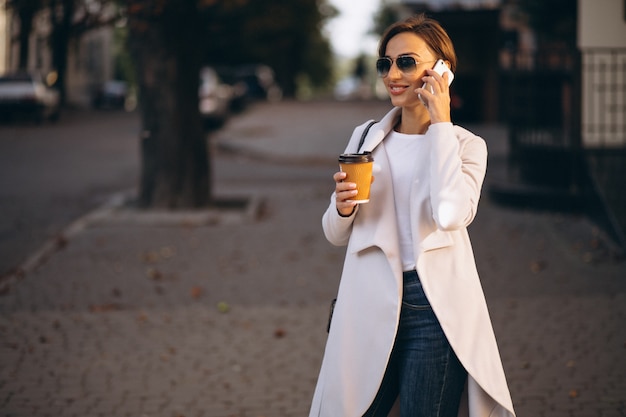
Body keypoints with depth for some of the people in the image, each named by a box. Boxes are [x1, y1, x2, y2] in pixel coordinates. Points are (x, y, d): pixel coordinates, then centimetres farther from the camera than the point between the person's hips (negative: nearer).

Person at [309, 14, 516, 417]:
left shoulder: (466, 145, 2)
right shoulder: (366, 138, 11)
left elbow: (450, 213, -19)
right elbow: (337, 234, 16)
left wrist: (440, 125, -11)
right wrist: (343, 209, -8)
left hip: (436, 306, -3)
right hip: (371, 306, 3)